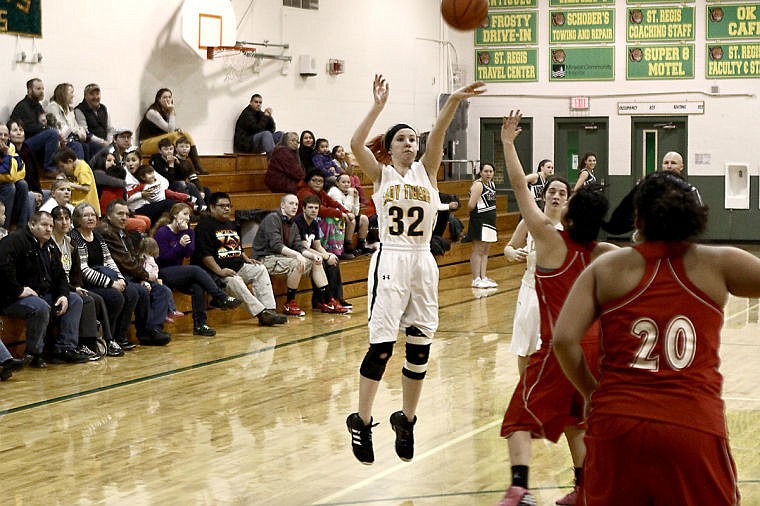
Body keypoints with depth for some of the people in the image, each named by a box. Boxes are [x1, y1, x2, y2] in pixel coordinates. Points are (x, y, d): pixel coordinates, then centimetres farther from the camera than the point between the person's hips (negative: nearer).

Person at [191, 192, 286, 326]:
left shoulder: (232, 225, 23)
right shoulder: (205, 226, -6)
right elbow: (205, 255, -15)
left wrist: (247, 260, 11)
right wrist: (219, 271, -24)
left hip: (238, 267, 8)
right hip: (214, 271, -8)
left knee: (260, 269, -11)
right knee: (234, 281, -34)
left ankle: (269, 309, -20)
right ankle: (261, 313, -38)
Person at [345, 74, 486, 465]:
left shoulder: (426, 172, 9)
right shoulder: (381, 175, 3)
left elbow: (437, 136, -8)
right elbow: (356, 144, -15)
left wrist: (453, 102, -25)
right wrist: (378, 106, -21)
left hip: (422, 263, 4)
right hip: (390, 261, -4)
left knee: (420, 348, 7)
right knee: (381, 346, -8)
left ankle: (406, 420, 23)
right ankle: (361, 422, 5)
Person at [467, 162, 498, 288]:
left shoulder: (491, 184, 12)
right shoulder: (478, 185, -15)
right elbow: (471, 205, -22)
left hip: (490, 221, 9)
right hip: (479, 221, -9)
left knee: (486, 251, 11)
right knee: (477, 250, -5)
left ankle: (483, 278, 16)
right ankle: (476, 280, -3)